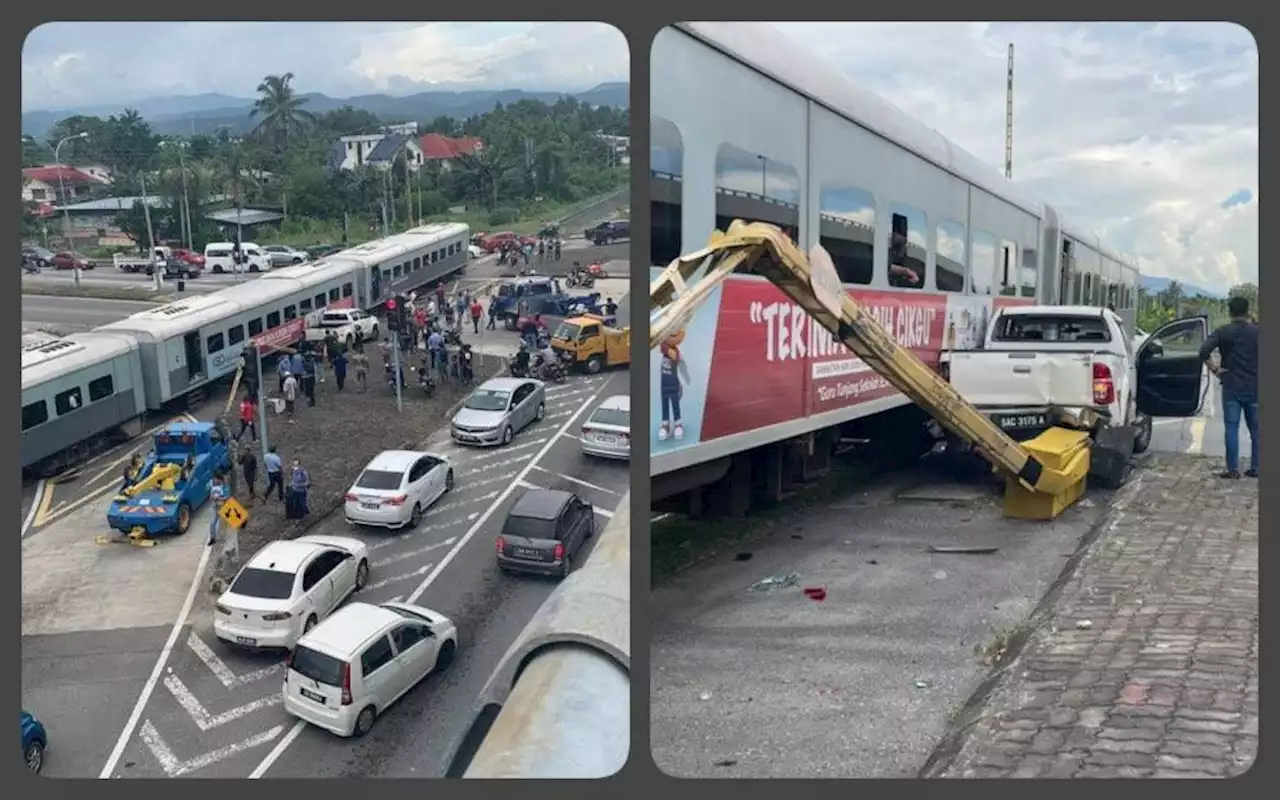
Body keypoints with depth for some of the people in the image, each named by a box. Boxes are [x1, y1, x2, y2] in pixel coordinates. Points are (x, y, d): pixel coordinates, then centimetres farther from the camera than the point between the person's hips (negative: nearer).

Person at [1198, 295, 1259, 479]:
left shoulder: (1223, 332, -3)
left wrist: (1215, 369, -5)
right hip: (1254, 388, 2)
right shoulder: (1256, 331, 1)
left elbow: (1204, 351, -16)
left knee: (1232, 429, 1)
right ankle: (1255, 468, 15)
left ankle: (1233, 469, -1)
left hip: (1232, 388, -2)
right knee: (1255, 429, 11)